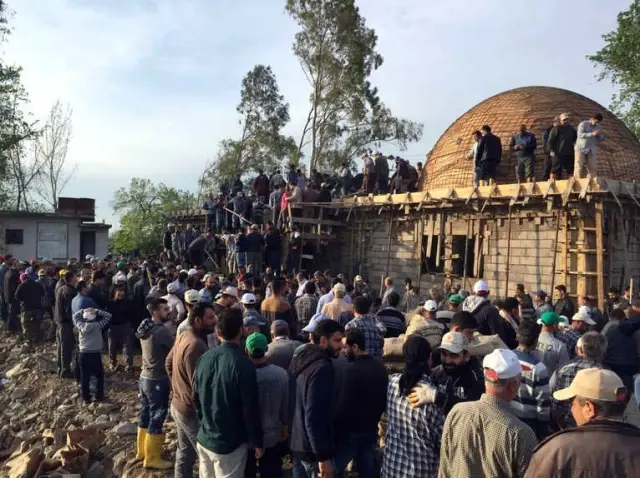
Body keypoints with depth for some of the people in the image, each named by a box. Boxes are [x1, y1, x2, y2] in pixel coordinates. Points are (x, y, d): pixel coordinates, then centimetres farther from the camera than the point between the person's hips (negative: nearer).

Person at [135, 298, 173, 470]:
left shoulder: (145, 328, 5)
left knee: (145, 414, 20)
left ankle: (142, 450, 35)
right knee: (156, 418, 3)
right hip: (157, 380, -9)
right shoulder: (161, 331, -23)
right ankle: (152, 458, 14)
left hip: (145, 377, 9)